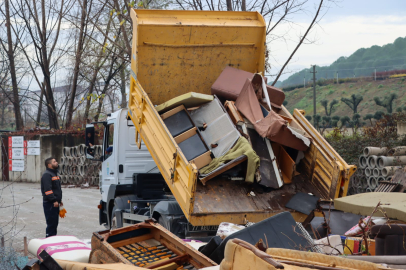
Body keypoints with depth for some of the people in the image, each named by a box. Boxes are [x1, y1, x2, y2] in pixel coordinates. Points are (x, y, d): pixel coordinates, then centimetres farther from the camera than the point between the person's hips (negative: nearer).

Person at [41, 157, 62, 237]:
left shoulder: (55, 174, 18)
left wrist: (59, 200, 24)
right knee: (51, 223, -8)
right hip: (50, 204, -10)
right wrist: (54, 200, -26)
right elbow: (47, 189, -22)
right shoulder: (47, 175, -14)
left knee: (55, 223, 14)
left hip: (55, 203, 10)